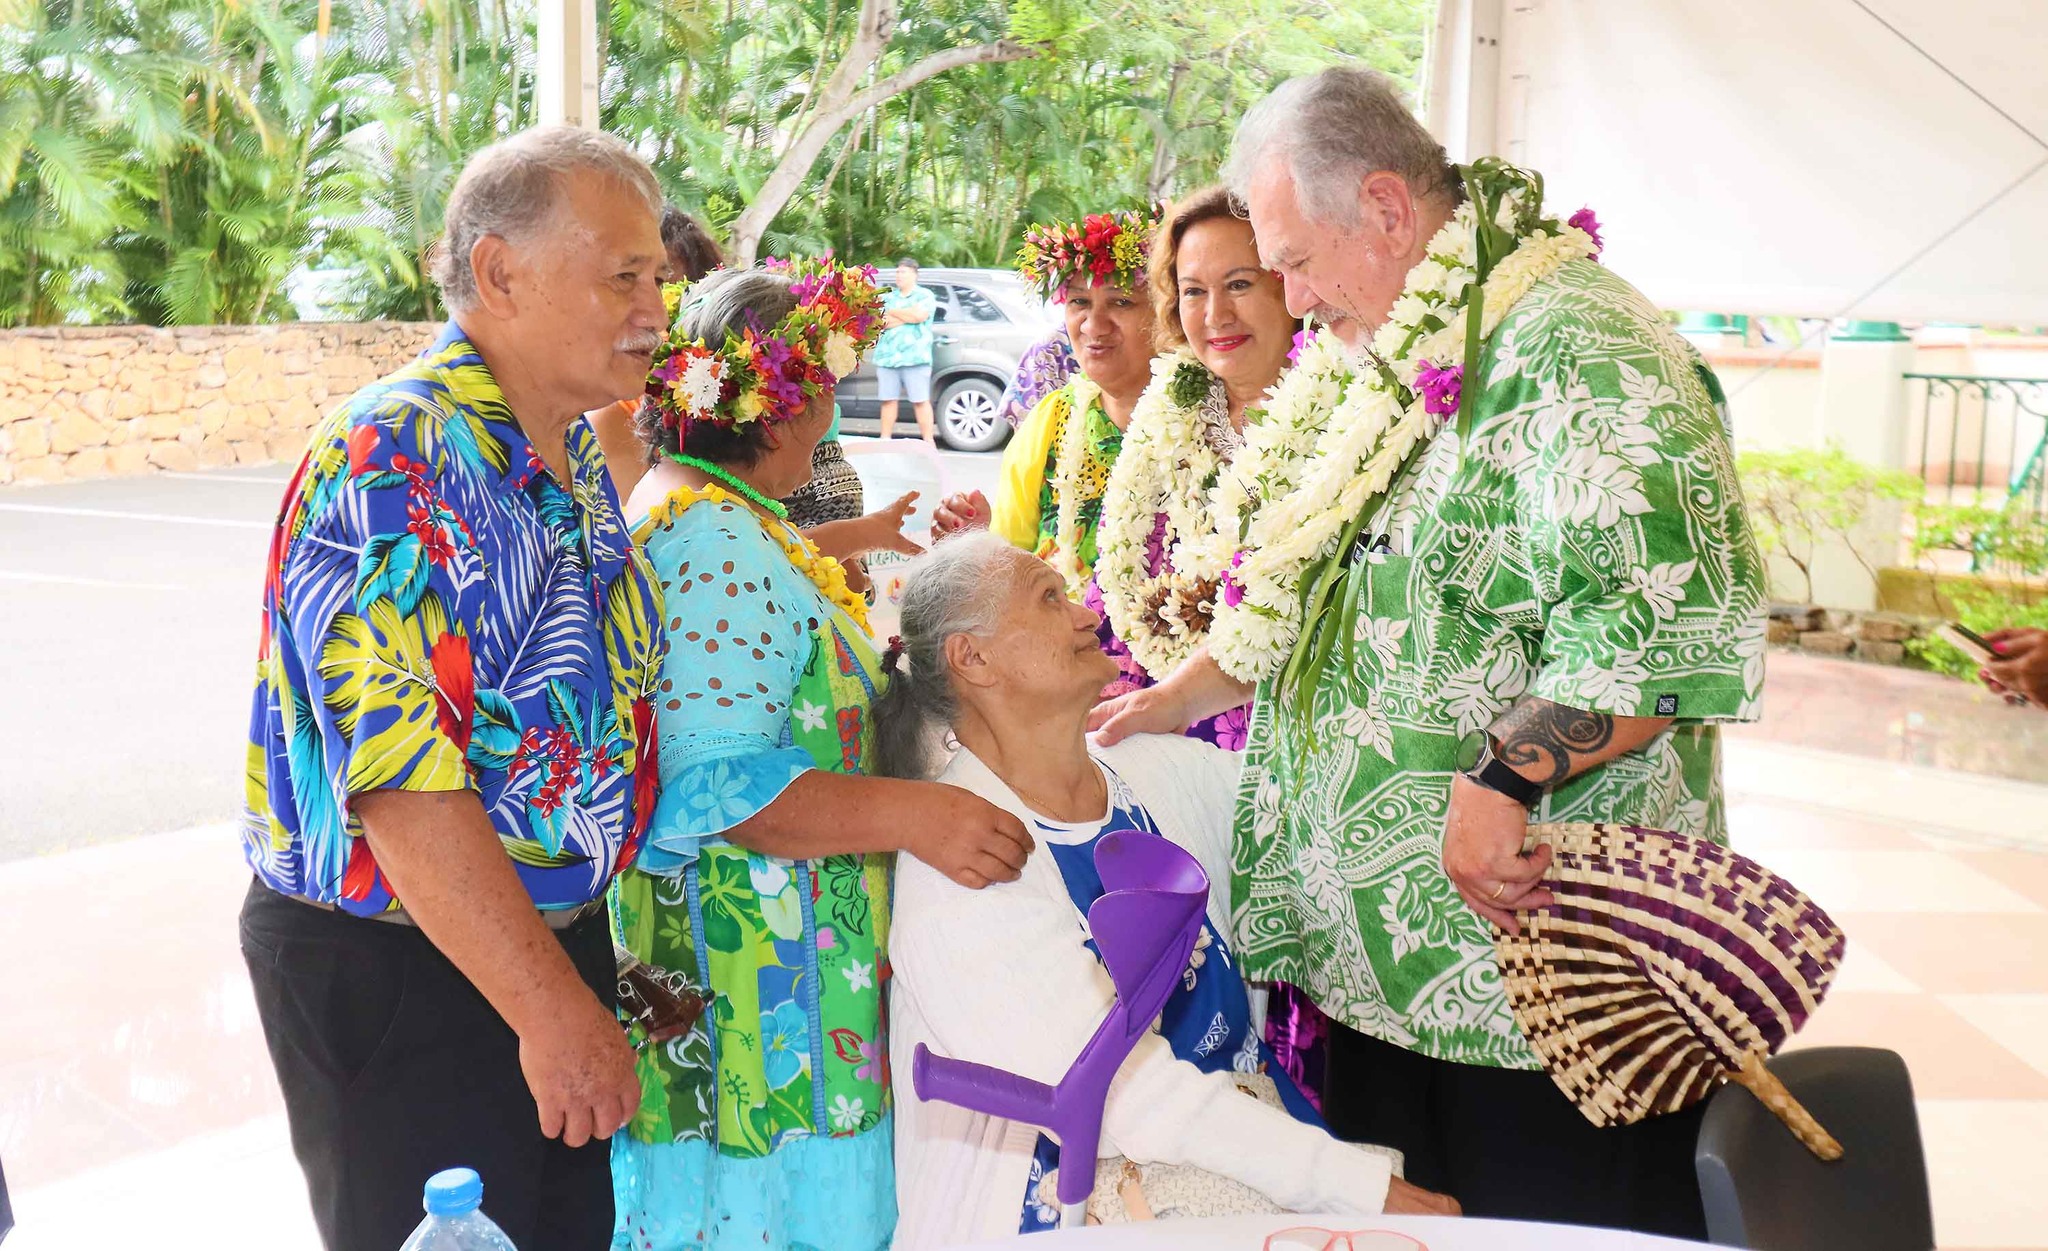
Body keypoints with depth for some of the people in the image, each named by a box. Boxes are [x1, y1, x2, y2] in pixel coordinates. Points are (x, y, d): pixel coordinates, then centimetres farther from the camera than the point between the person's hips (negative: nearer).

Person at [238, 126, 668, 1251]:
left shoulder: (580, 460, 7)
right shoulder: (391, 459, -22)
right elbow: (401, 781, -28)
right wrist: (552, 1011, -25)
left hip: (558, 938, 9)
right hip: (395, 977, -8)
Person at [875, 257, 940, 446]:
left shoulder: (925, 295, 7)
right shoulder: (887, 297, 18)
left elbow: (920, 315, -12)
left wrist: (893, 313, -1)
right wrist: (907, 318, -7)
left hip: (915, 358, -4)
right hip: (887, 357, 4)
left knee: (920, 401, -6)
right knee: (888, 400, 5)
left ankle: (929, 442, -5)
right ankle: (885, 440, 11)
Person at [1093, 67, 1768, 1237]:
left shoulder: (1571, 344, -16)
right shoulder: (1402, 363, 16)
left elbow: (1674, 615, -30)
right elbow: (1308, 600, 28)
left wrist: (1505, 776, -28)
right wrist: (1176, 701, 26)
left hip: (1533, 955, -9)